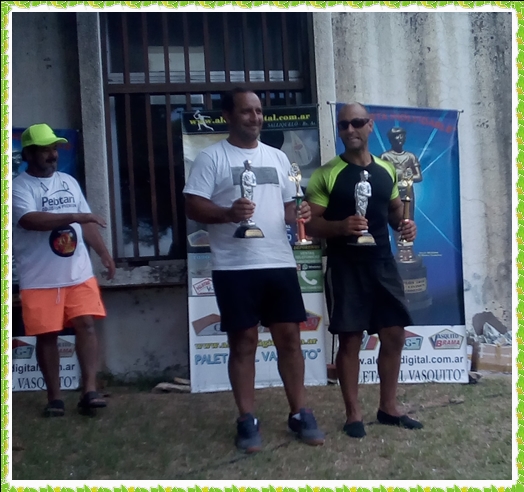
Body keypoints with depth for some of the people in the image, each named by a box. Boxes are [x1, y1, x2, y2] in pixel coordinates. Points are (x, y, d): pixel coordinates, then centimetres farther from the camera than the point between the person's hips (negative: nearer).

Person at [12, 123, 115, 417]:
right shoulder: (20, 186, -6)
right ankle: (54, 397, 16)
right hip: (40, 279, -4)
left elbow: (87, 222, 16)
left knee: (86, 325, -4)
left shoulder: (69, 181, 13)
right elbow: (29, 220, -24)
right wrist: (73, 216, -27)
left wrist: (105, 254, 9)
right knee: (47, 335, 4)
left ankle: (89, 391, 0)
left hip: (79, 273, 4)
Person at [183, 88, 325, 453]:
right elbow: (193, 207, -7)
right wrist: (228, 213, -25)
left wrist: (299, 213, -4)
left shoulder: (278, 157, 15)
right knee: (244, 343, 3)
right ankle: (248, 421, 15)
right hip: (235, 267, -4)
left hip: (280, 262, 4)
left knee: (289, 337, 7)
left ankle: (299, 414, 21)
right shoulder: (212, 157, -1)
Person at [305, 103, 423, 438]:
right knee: (350, 339, 1)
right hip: (346, 266, -5)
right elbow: (312, 225, -7)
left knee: (395, 334, 9)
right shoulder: (326, 175, -6)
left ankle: (389, 407, 26)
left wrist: (405, 223, -1)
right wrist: (342, 226, -26)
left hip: (383, 262, 5)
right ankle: (354, 414, 17)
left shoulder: (386, 169, 9)